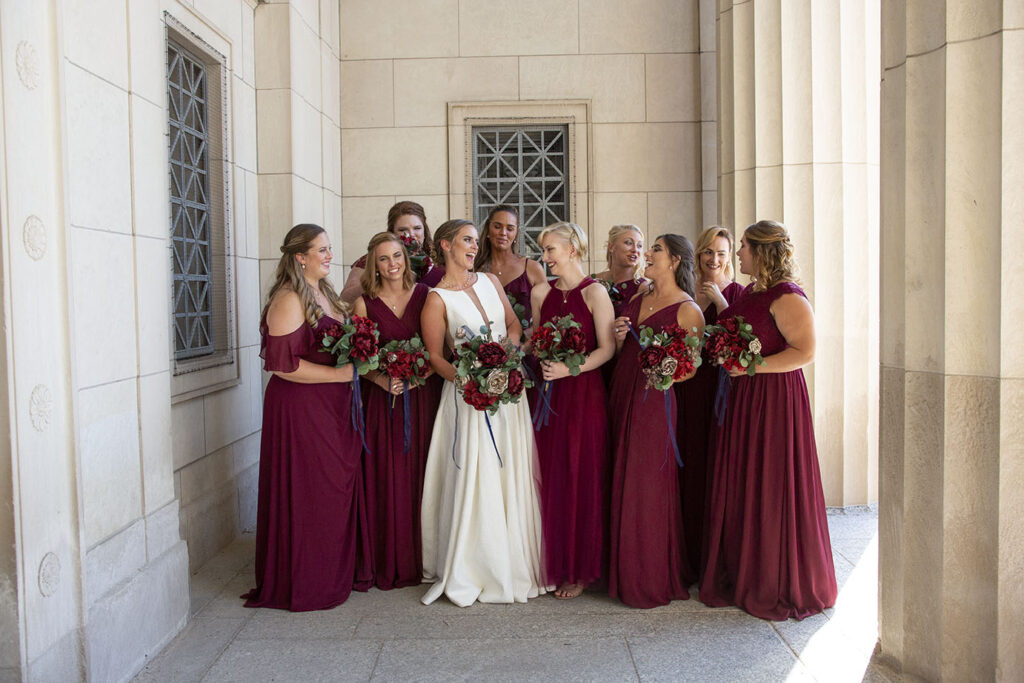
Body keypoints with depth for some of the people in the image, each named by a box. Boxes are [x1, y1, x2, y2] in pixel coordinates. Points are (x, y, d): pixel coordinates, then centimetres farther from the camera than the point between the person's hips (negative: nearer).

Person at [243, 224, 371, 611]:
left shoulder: (325, 294, 15)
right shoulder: (288, 300, -13)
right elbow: (282, 363, -21)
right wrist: (340, 374, -20)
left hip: (333, 406, 9)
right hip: (299, 409, -9)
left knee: (338, 487, 13)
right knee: (308, 494, 0)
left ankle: (337, 571, 26)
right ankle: (305, 583, 14)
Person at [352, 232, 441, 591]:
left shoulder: (425, 295, 5)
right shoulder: (365, 303, 3)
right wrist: (382, 380, -14)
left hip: (424, 396, 1)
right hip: (384, 400, 0)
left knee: (421, 476, 3)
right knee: (387, 480, 1)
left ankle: (423, 559, 16)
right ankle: (390, 564, 13)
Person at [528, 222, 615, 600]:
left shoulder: (594, 293, -5)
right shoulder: (540, 293, 10)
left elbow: (607, 348, -9)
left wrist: (569, 368, -20)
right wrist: (542, 361, -2)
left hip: (584, 392, -4)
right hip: (547, 393, 4)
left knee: (582, 478, 1)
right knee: (550, 478, 6)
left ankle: (581, 570, 14)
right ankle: (554, 564, 19)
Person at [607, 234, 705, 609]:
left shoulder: (688, 310, -6)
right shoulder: (637, 299, 14)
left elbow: (691, 369, -7)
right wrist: (619, 337, -2)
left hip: (655, 400, -6)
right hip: (623, 395, 7)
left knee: (648, 486, -2)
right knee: (625, 483, 9)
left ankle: (654, 580, 12)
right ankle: (627, 572, 21)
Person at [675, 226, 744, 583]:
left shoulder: (736, 294, 3)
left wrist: (720, 302, -13)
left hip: (723, 389, -3)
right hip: (687, 389, 3)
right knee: (689, 468, 4)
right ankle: (691, 561, 15)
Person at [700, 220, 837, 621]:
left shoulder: (786, 296, -13)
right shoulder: (748, 293, 15)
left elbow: (804, 352, -20)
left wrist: (751, 366, -21)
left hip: (774, 398, -9)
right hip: (742, 397, 9)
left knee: (772, 490, 0)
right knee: (739, 489, 11)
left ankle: (780, 588, 14)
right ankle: (741, 577, 23)